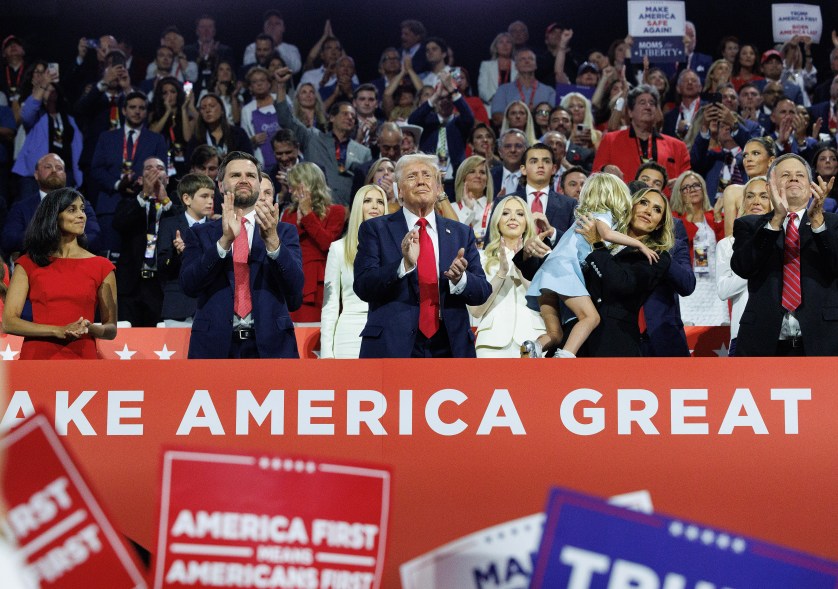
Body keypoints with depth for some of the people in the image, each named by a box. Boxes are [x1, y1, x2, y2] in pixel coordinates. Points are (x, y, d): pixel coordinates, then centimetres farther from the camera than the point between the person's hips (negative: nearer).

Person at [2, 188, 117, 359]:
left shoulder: (102, 267, 5)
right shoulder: (28, 264, 5)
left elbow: (111, 329, 8)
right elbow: (8, 322, -3)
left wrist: (89, 329, -15)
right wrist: (59, 331, -15)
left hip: (81, 356, 0)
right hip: (38, 354, 0)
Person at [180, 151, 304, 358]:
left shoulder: (284, 232, 11)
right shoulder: (199, 234, 11)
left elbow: (295, 286, -3)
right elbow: (188, 284, -5)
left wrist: (272, 239, -19)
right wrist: (225, 240, -17)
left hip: (270, 346, 0)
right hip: (215, 346, 0)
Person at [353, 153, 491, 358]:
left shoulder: (461, 233, 13)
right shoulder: (375, 229, 4)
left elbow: (482, 292, 7)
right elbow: (363, 287, -8)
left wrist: (459, 279, -14)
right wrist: (405, 264, -22)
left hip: (450, 347, 3)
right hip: (392, 347, -3)